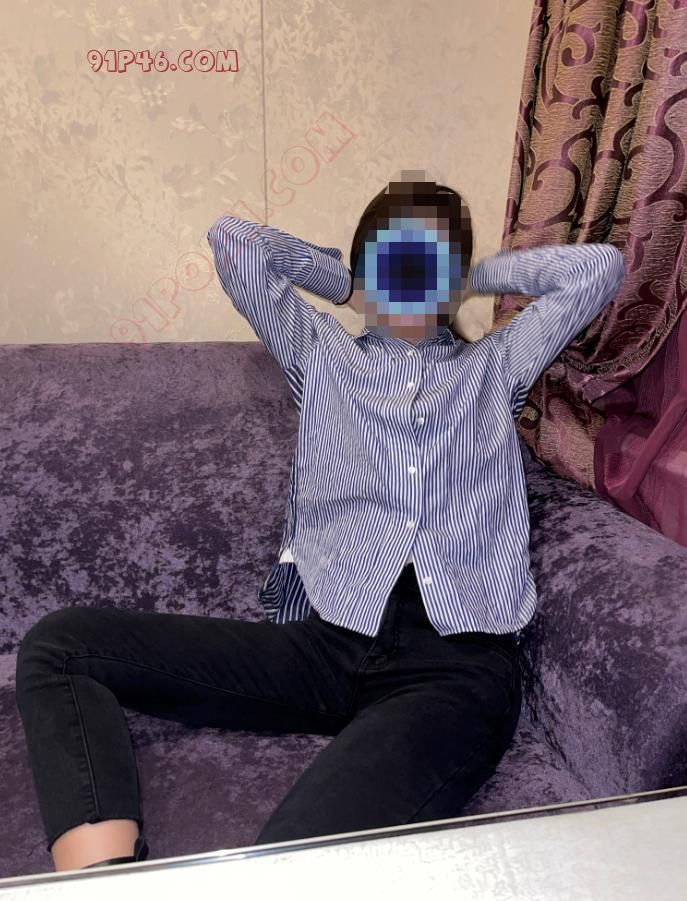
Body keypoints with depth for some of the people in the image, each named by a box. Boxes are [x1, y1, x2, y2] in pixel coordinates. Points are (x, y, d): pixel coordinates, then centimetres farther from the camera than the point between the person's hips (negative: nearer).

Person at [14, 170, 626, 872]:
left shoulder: (496, 365, 24)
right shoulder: (323, 354, 24)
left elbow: (599, 266, 22)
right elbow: (232, 240, 21)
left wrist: (486, 274, 29)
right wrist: (342, 282, 28)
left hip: (460, 661, -2)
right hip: (325, 638, 3)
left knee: (293, 866, -34)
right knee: (59, 643, -16)